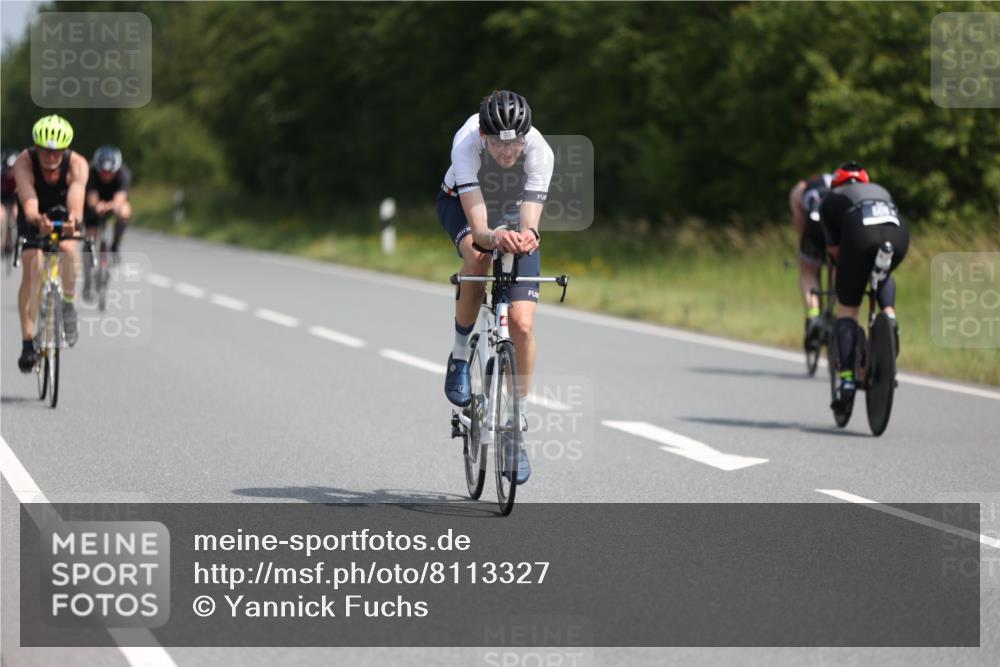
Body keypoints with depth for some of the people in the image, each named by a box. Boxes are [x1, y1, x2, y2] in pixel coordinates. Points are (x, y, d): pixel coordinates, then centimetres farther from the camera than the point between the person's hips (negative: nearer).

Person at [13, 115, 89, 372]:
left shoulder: (77, 165, -32)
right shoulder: (24, 163, -33)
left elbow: (76, 200, -46)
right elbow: (29, 202, -46)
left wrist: (73, 220, -69)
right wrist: (37, 220, -69)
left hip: (64, 217, 0)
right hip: (34, 219, 0)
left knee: (68, 249, -31)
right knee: (31, 269, -17)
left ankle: (67, 305, -9)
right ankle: (28, 341, -14)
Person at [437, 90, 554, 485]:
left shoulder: (539, 151, -34)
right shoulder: (466, 144, -38)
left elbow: (530, 222, -40)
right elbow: (478, 227, -45)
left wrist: (527, 237, -63)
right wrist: (493, 237, -67)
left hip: (513, 214, 1)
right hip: (461, 202, -1)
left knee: (522, 324, -14)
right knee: (477, 255, -39)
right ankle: (460, 354, -14)